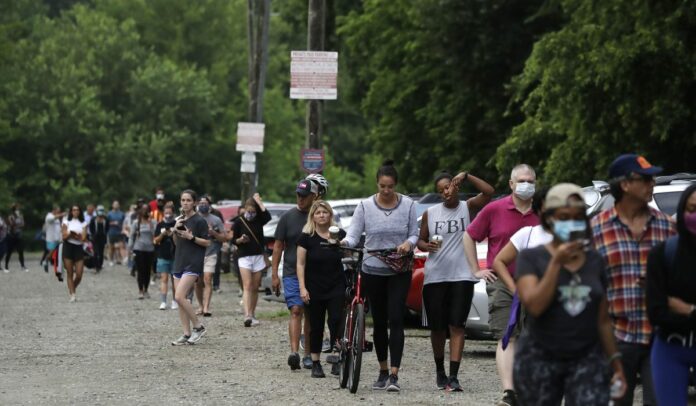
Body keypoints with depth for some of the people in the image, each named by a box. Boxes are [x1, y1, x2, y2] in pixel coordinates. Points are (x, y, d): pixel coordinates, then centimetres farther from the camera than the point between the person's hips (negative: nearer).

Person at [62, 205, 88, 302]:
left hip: (78, 248, 1)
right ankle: (72, 295, 3)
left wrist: (71, 234, -10)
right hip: (68, 247, -1)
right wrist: (77, 236, -14)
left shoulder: (83, 223, 7)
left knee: (79, 275, -3)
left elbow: (83, 238, -4)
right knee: (70, 274, -2)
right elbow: (64, 236, -4)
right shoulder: (67, 221, 5)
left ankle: (73, 288, 25)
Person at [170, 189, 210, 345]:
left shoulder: (199, 221, -7)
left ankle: (198, 327, -6)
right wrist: (175, 230, 1)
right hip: (179, 262, 8)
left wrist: (191, 237, -18)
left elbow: (207, 242, -7)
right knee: (181, 299, 4)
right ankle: (187, 335, 9)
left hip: (193, 264, -8)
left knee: (179, 297, -18)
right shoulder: (180, 219, 15)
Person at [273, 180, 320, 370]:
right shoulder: (288, 217, 3)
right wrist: (274, 274, 0)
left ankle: (308, 355, 16)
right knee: (296, 311, -14)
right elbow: (278, 246, 6)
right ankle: (294, 352, -24)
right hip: (292, 273, -1)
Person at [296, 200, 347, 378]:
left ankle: (336, 360, -7)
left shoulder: (339, 235, 5)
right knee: (316, 327, 4)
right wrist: (302, 287, -8)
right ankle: (316, 363, 11)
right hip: (315, 289, -1)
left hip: (336, 288, 1)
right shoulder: (307, 237, -1)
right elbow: (301, 264, -1)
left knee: (336, 322, -12)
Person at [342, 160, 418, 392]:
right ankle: (383, 372, 21)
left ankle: (394, 375, -17)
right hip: (373, 271, 1)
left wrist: (408, 243, -18)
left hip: (399, 272, -1)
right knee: (379, 322, 9)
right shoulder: (365, 206, -1)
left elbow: (414, 234, 5)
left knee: (395, 321, -13)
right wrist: (344, 242, -27)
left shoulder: (407, 205, 0)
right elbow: (353, 235, -5)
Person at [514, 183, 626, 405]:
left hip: (587, 360, 2)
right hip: (540, 360, -1)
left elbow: (603, 319, 13)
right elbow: (534, 306, -16)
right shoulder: (531, 258, -2)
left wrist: (615, 361, 12)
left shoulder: (595, 261, 7)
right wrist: (557, 262, -17)